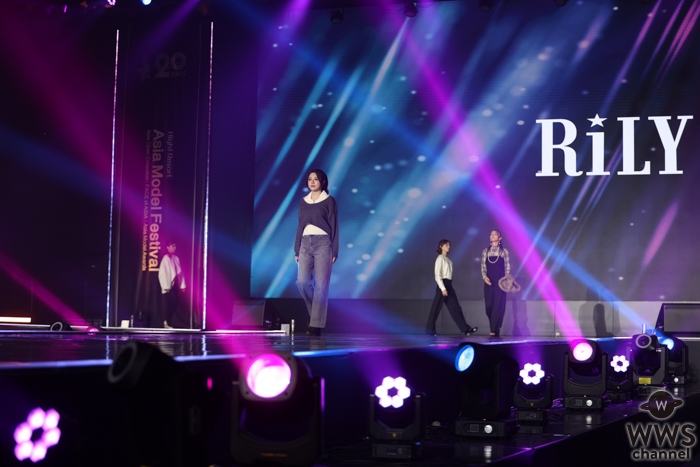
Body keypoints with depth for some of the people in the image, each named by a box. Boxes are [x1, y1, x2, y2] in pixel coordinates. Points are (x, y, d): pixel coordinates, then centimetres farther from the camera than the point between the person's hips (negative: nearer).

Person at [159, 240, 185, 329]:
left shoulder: (176, 258, 11)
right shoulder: (166, 258, -9)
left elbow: (179, 272, 14)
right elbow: (162, 273, -12)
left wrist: (182, 285, 10)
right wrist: (166, 286, -15)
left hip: (175, 284, 7)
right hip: (169, 285, -7)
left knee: (176, 302, 3)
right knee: (170, 304, -8)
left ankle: (167, 321, 18)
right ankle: (167, 322, 2)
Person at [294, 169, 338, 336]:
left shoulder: (328, 201, 2)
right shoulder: (304, 201, 15)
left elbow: (334, 226, 0)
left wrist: (334, 251, -7)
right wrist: (297, 250, 13)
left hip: (323, 243, -4)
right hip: (306, 243, 4)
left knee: (320, 283, -7)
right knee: (302, 281, -10)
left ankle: (316, 325, -6)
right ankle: (314, 309, 17)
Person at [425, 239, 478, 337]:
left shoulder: (448, 260, 16)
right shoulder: (440, 259, -8)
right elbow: (437, 275, -14)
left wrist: (447, 287, 13)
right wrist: (443, 288, -21)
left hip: (449, 285, 8)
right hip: (442, 284, -8)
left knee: (455, 307, 3)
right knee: (436, 307, -2)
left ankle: (465, 329, -1)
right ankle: (430, 329, 7)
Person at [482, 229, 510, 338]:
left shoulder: (504, 251, 6)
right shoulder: (485, 251, 13)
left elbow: (507, 267, 5)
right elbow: (483, 266, 10)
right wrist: (484, 276, -7)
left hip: (500, 283, -3)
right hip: (488, 282, 3)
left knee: (498, 306, -10)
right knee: (489, 306, -2)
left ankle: (494, 330, -12)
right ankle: (495, 330, 10)